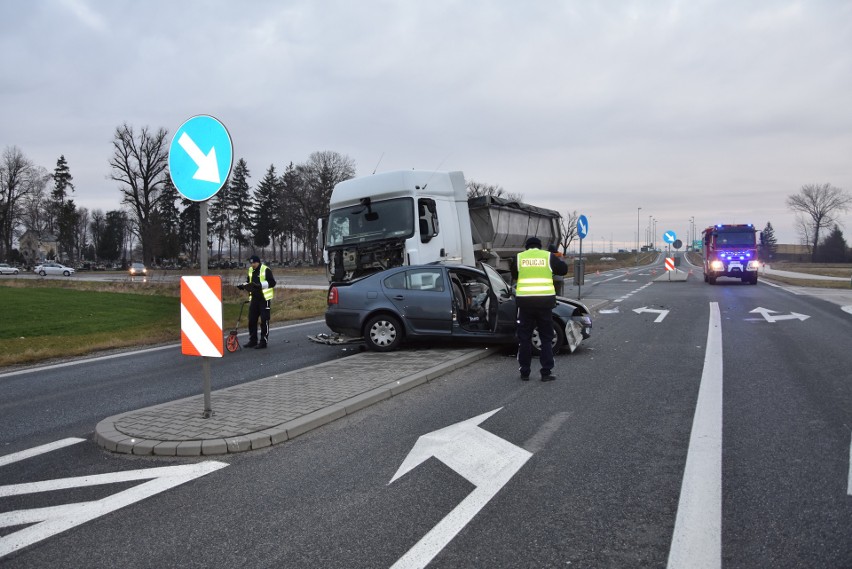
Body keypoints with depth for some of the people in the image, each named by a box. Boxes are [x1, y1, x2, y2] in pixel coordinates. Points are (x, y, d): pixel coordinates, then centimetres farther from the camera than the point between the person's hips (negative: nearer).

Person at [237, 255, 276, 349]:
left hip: (264, 299, -7)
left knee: (264, 321, -2)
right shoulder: (251, 270, 11)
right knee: (252, 320, 9)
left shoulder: (266, 270, -11)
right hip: (254, 298, 7)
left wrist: (260, 284, -26)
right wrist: (243, 285, 2)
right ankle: (252, 340, 20)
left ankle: (263, 342, 4)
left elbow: (272, 282, -16)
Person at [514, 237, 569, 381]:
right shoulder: (549, 256, 5)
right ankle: (546, 372, 7)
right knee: (546, 338, 9)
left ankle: (524, 372, 13)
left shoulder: (519, 257, 6)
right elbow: (564, 269, 13)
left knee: (524, 338, 10)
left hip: (524, 301, 0)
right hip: (545, 301, 0)